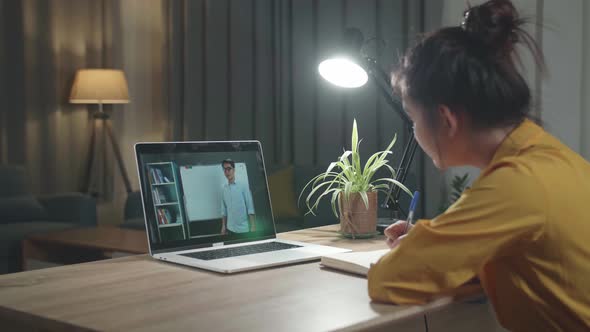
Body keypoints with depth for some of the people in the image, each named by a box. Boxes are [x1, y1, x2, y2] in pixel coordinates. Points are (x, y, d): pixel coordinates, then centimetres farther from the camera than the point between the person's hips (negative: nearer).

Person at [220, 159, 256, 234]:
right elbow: (223, 210, 11)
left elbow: (250, 208, -7)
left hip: (244, 228, -3)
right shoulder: (224, 189, 7)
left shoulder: (243, 186, -4)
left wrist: (253, 226, -13)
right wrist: (223, 226, 6)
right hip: (230, 229, 3)